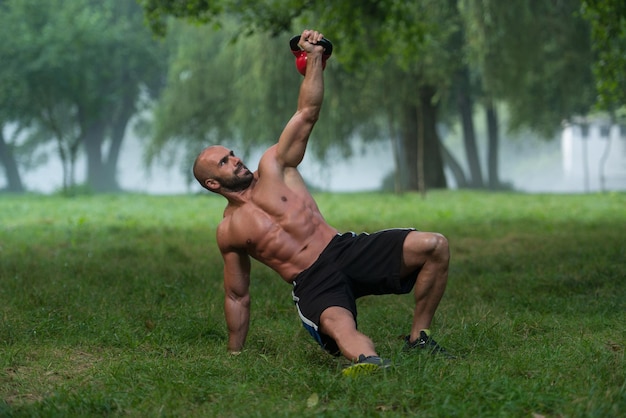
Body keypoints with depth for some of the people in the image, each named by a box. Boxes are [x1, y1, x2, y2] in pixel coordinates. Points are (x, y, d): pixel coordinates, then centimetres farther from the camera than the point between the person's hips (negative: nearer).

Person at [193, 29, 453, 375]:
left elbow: (307, 112, 8)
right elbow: (236, 297, 17)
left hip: (344, 248, 5)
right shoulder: (228, 232, 9)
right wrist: (234, 353, 18)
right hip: (313, 283, -4)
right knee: (338, 325, -41)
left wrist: (314, 57, -3)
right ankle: (371, 363, -75)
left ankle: (418, 337, -4)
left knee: (434, 245, -15)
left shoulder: (273, 166, 13)